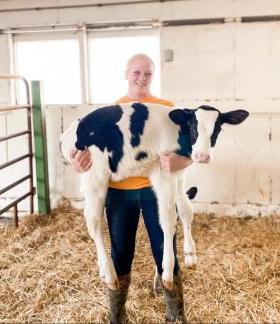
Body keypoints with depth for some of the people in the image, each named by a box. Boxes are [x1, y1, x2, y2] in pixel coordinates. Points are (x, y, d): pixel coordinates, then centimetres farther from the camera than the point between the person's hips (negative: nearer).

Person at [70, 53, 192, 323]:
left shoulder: (166, 108, 0)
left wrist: (176, 162, -31)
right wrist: (82, 159, -20)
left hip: (155, 188, -2)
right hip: (118, 191, 2)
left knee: (165, 252, 4)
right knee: (120, 255, 12)